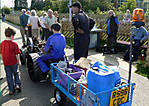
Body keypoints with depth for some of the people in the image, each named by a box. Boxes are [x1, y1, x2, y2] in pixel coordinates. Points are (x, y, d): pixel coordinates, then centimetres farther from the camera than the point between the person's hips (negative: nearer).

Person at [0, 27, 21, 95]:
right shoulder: (14, 44, -15)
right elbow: (16, 55, -11)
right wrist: (18, 62, 2)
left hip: (6, 63, 3)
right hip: (14, 63, -3)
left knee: (9, 76, 13)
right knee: (16, 74, 21)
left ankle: (11, 90, 18)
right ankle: (17, 85, 9)